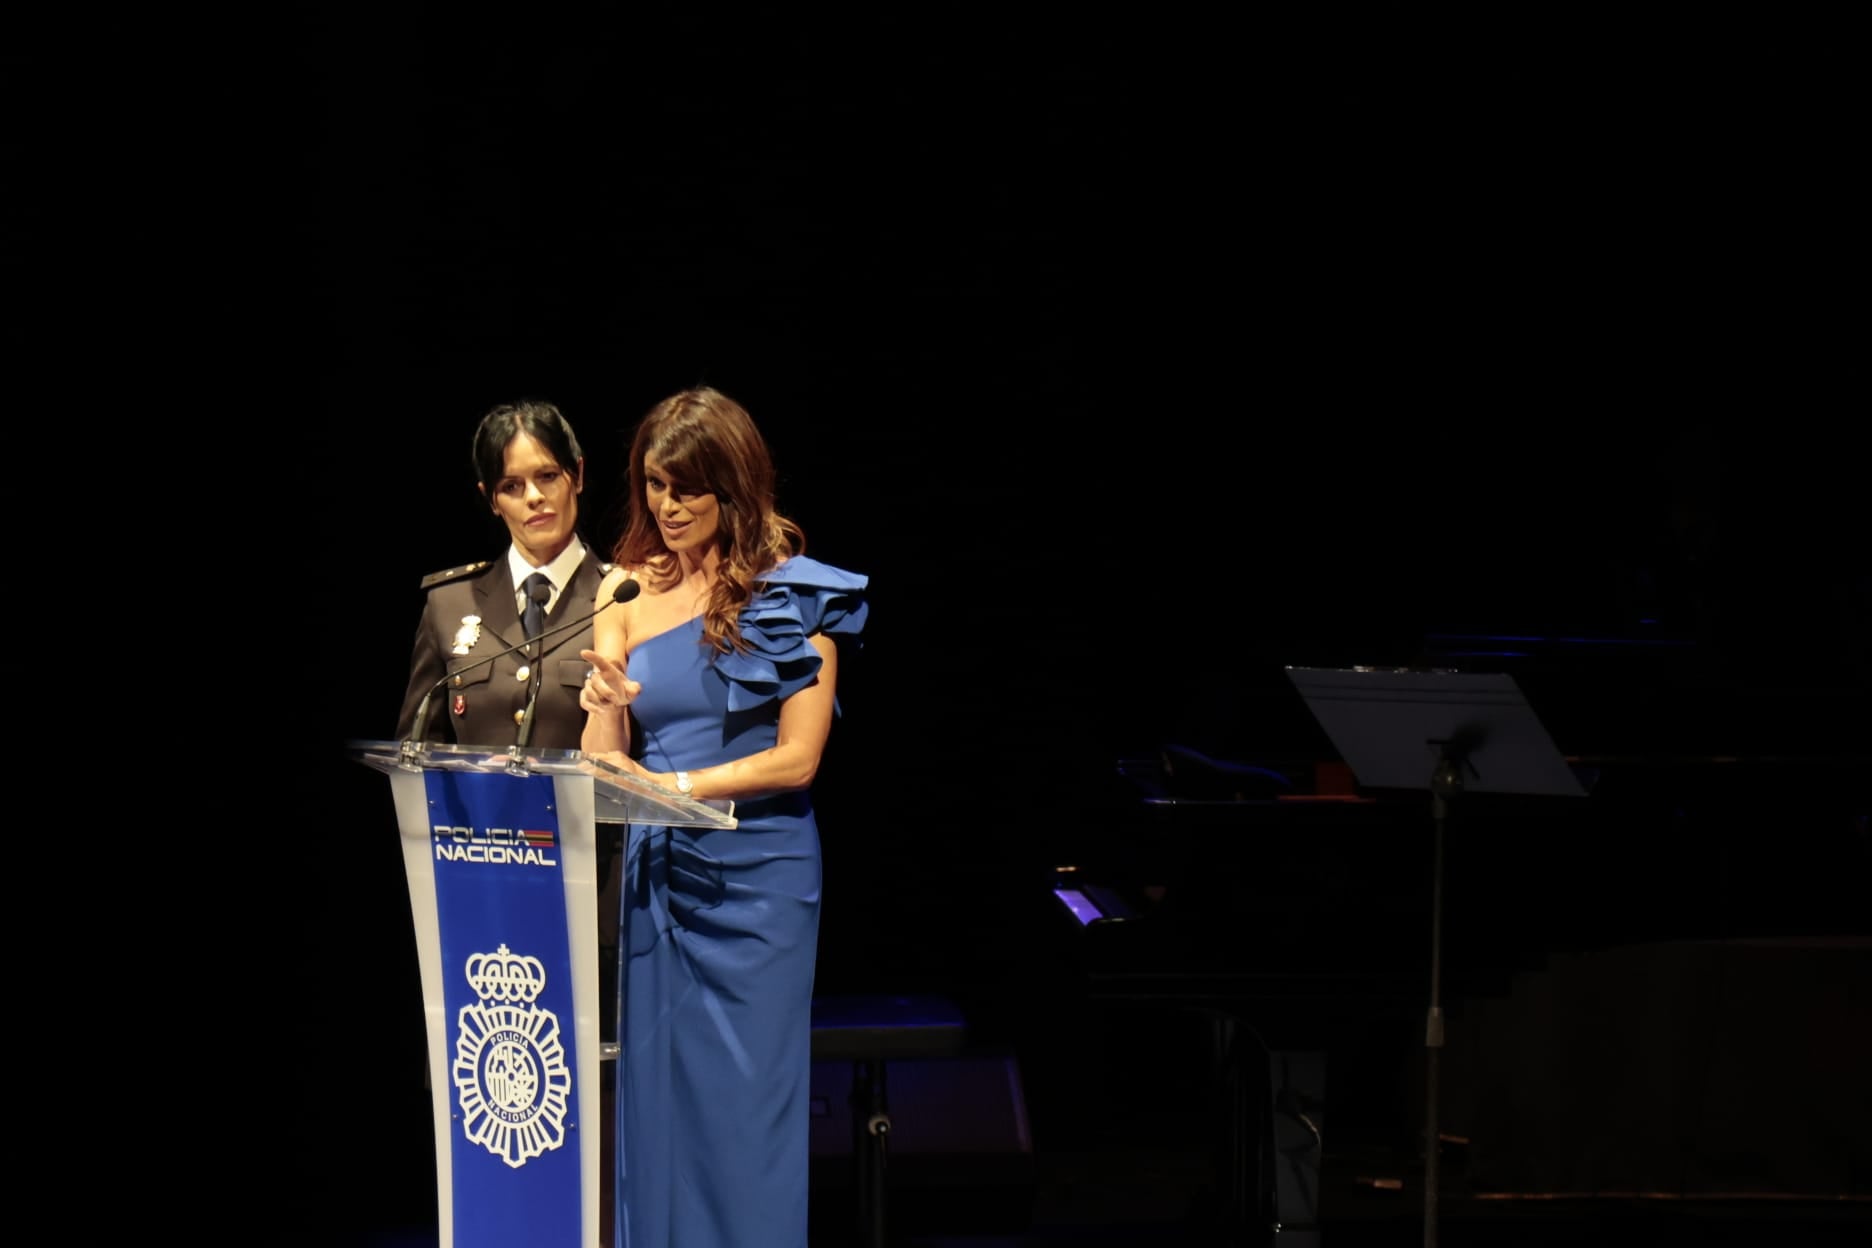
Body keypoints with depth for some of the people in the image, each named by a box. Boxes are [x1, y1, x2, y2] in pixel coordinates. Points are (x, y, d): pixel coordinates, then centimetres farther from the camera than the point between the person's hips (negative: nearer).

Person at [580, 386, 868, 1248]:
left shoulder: (792, 595, -2)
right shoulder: (628, 595, 9)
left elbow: (797, 758, -7)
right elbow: (601, 764, 7)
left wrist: (671, 785, -15)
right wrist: (609, 712, -15)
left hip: (754, 875, -4)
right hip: (653, 870, 4)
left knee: (745, 1104, -2)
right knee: (654, 1100, 3)